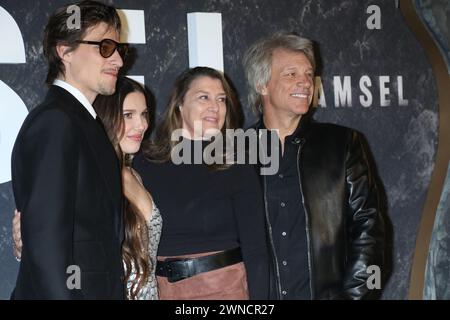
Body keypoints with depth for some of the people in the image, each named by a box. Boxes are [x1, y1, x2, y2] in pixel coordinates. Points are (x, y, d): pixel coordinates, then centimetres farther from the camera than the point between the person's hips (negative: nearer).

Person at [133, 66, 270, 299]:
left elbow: (255, 249, -4)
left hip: (225, 287, -1)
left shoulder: (237, 169, -3)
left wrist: (259, 296, -10)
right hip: (161, 288, 1)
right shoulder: (144, 164, 1)